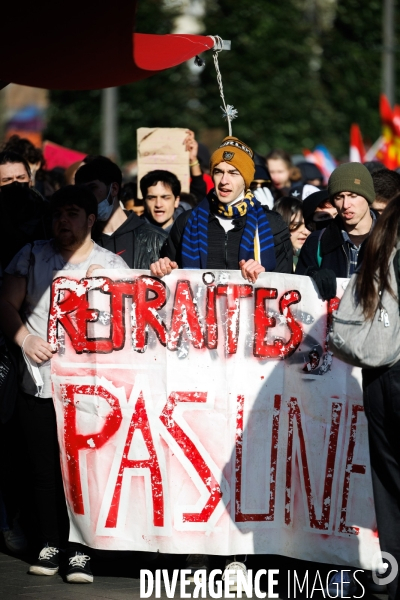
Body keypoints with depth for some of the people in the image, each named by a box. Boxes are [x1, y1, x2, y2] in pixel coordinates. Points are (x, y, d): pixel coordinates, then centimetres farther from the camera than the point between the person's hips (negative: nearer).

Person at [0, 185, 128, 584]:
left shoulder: (112, 266, 7)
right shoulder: (32, 256, 11)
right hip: (38, 383, 2)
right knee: (43, 468, 4)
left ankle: (81, 551, 0)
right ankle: (50, 545, 15)